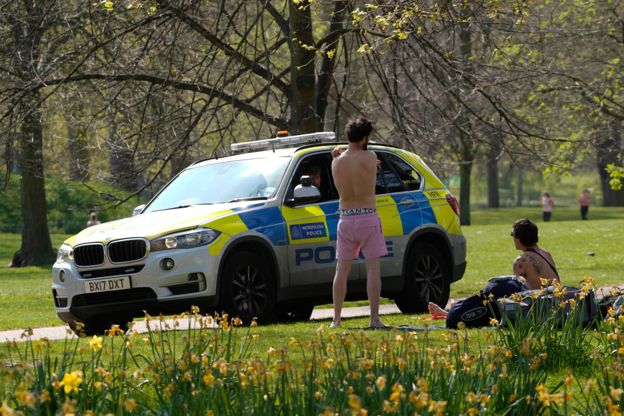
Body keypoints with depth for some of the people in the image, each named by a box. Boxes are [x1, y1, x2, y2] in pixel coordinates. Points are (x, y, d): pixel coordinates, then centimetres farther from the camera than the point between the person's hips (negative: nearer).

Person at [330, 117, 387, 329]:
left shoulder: (336, 163, 2)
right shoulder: (369, 157, -9)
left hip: (345, 219, 4)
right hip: (368, 218, -4)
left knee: (341, 270, 9)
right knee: (373, 269, -2)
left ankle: (336, 319, 7)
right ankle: (374, 319, -7)